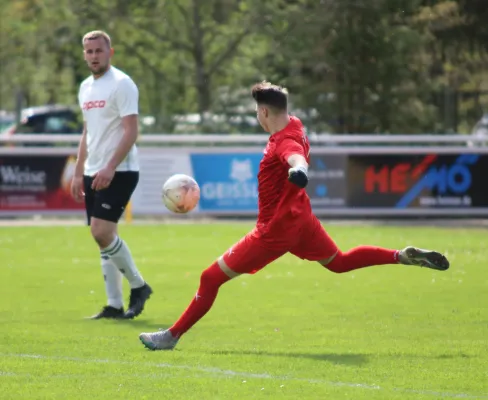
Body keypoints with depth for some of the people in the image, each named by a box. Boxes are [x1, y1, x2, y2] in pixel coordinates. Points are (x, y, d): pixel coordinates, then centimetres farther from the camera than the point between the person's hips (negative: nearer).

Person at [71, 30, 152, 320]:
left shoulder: (121, 84, -10)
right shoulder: (86, 87, 15)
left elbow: (131, 132, -17)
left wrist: (110, 168, -26)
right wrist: (79, 173, 18)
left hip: (119, 172, -8)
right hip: (94, 173, 8)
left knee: (102, 231, -18)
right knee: (103, 236, 6)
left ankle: (138, 286, -1)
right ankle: (114, 305, 8)